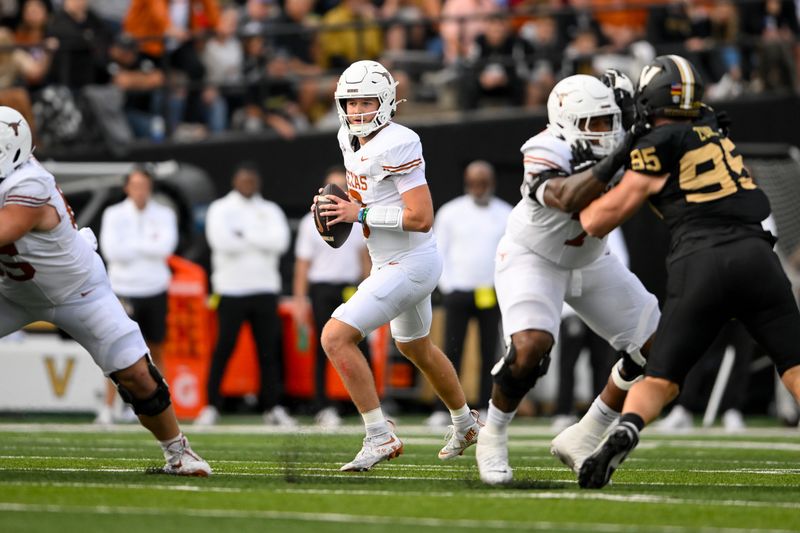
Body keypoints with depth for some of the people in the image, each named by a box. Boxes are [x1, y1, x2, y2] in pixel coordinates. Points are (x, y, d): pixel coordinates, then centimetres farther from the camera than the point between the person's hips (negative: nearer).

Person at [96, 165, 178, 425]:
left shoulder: (164, 215, 4)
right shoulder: (114, 215, 0)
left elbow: (166, 247, -12)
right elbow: (112, 251, -13)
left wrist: (131, 246, -12)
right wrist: (148, 247, -9)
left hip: (155, 290, 2)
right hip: (124, 290, -2)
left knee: (156, 350, 7)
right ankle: (108, 408, -8)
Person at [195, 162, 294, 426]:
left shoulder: (270, 211, 13)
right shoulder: (220, 209, 4)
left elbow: (281, 242, -5)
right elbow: (222, 241, -14)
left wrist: (245, 235, -9)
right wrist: (260, 241, -5)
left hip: (265, 289, 3)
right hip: (231, 289, -3)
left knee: (269, 351, 1)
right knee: (223, 350, -4)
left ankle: (273, 408, 4)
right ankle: (211, 407, 1)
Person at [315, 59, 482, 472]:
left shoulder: (396, 146, -23)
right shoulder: (350, 139, 4)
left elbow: (421, 218, -28)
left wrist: (360, 214, -25)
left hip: (409, 264, -10)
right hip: (388, 263, 10)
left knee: (336, 337, -17)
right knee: (415, 347, 29)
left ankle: (380, 437, -13)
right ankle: (466, 424, 51)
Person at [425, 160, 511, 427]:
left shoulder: (505, 215, 8)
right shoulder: (450, 212, 5)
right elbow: (439, 253, 5)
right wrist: (448, 286, -4)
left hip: (491, 294, 1)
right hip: (458, 292, -1)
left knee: (490, 354, 0)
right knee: (452, 353, -6)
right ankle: (442, 411, -6)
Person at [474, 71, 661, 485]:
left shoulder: (611, 145, -15)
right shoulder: (546, 154, -32)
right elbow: (569, 199, -50)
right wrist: (615, 160, -57)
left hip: (590, 263, 7)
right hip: (533, 259, -7)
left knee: (656, 344, 0)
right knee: (531, 346, -30)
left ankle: (583, 438, 12)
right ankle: (492, 439, -4)